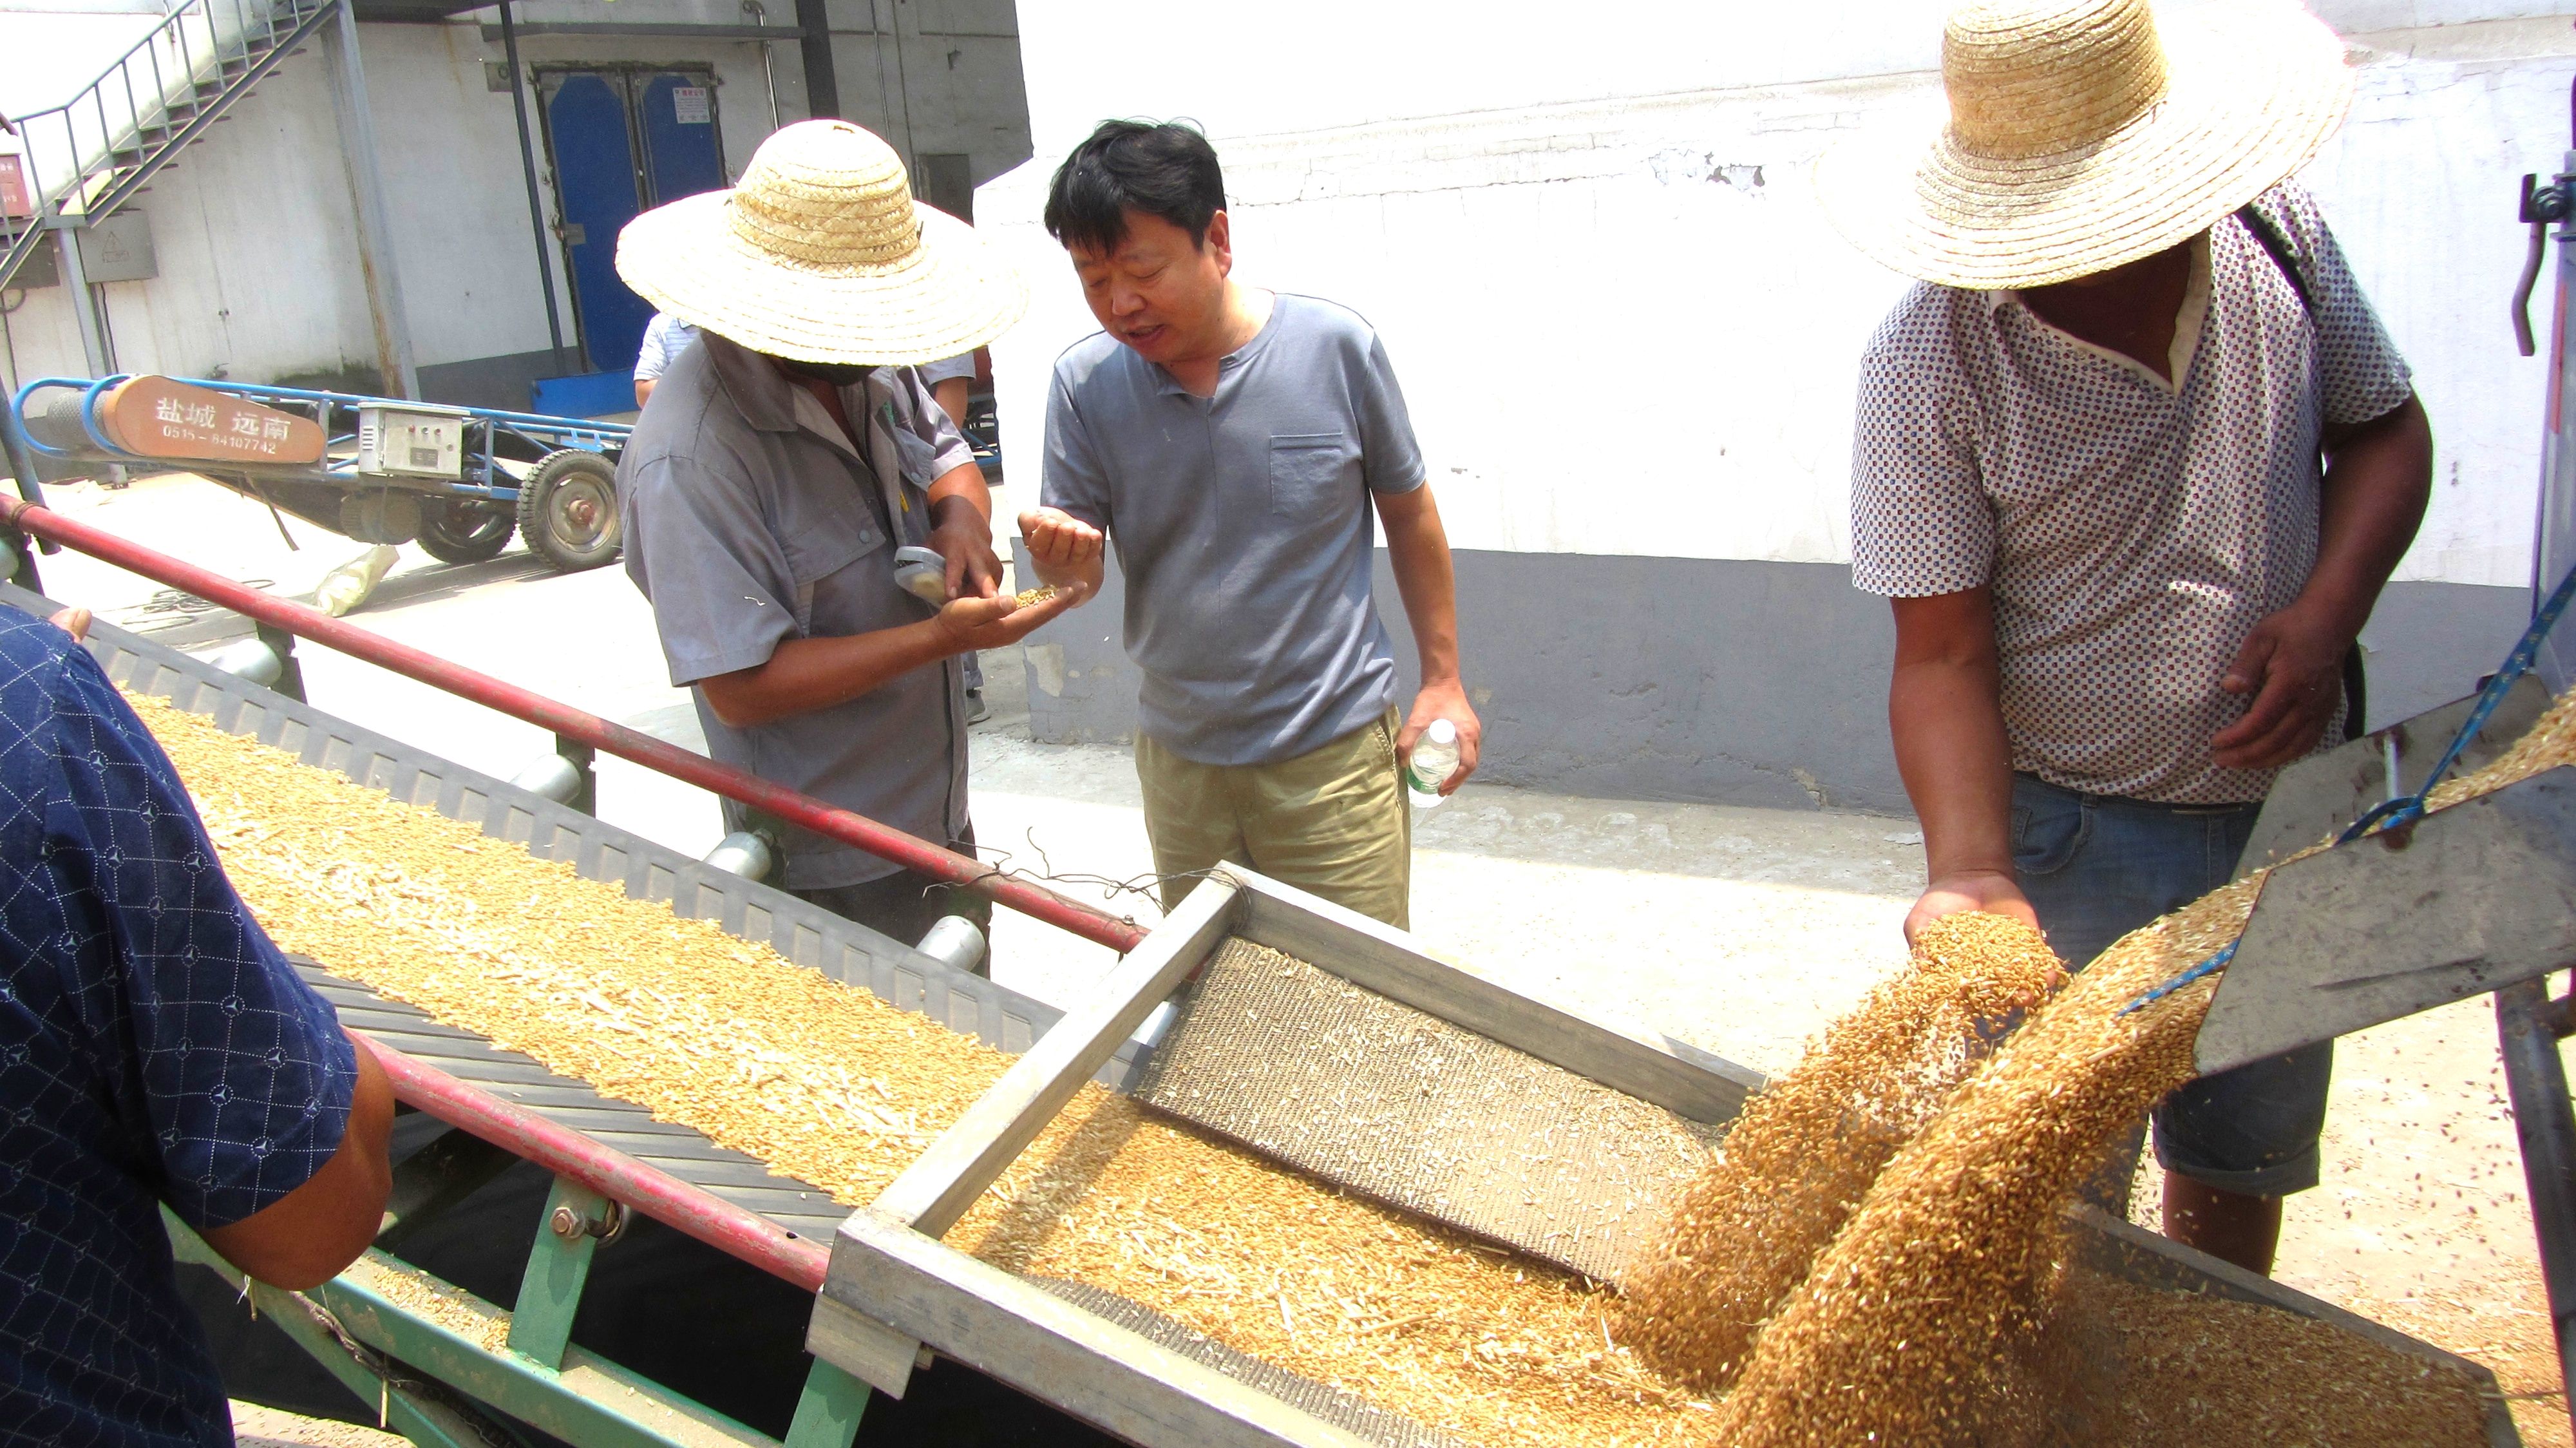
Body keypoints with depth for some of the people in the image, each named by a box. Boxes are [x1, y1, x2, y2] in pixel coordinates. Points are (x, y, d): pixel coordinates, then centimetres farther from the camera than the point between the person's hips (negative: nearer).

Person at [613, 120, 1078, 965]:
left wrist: (961, 517, -7)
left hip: (942, 822, 8)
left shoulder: (868, 368, -1)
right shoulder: (691, 458, -27)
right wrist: (942, 636, -30)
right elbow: (743, 687, -27)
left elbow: (945, 453, 17)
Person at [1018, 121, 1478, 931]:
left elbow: (1409, 514, 0)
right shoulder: (1086, 385, -7)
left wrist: (1442, 679, 3)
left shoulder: (1337, 349, -13)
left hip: (1335, 750, -3)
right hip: (1180, 757, 3)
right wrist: (1059, 558, -28)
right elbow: (1074, 572, -4)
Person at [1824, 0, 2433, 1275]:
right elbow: (1944, 657, -17)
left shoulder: (2271, 228, -6)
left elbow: (2385, 429, 8)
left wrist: (2326, 615, -11)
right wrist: (1971, 871, -31)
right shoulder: (1933, 360, -19)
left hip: (2293, 797, 5)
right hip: (2076, 828, -5)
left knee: (2250, 1157, 20)